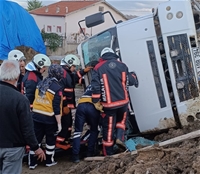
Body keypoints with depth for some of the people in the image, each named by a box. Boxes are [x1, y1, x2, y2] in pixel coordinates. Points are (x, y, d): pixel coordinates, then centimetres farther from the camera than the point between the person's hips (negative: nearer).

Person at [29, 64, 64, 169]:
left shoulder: (40, 83, 5)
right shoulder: (57, 88, -15)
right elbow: (56, 108, -16)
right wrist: (59, 123, -11)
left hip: (36, 116, 5)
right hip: (49, 119, -5)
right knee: (51, 140, 13)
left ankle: (32, 162, 15)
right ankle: (49, 161, 25)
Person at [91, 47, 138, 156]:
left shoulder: (98, 68, -3)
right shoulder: (122, 65, 4)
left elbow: (95, 86, -12)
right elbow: (130, 81, 9)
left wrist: (96, 101, -4)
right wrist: (133, 76, 31)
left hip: (109, 103, -2)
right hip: (123, 101, 2)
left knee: (108, 127, 7)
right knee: (121, 119, 29)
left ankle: (108, 153, 14)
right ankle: (119, 137, 8)